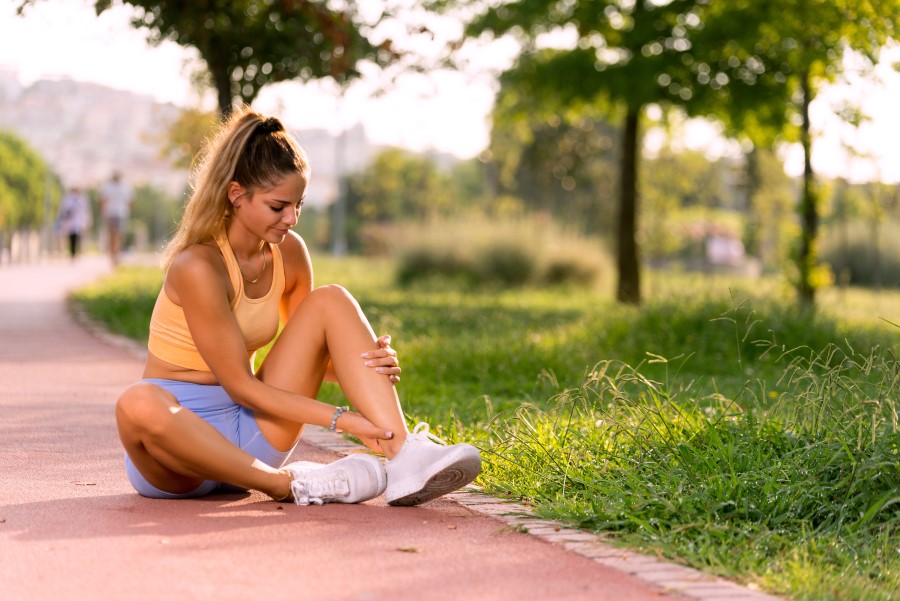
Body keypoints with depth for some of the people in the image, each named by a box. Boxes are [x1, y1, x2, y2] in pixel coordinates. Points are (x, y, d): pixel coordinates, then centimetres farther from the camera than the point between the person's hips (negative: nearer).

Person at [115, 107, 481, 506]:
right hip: (180, 433, -6)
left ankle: (405, 458, -26)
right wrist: (342, 420, -24)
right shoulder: (198, 267, -20)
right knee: (139, 404, -42)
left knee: (331, 301, -9)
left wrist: (368, 362, -12)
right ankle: (290, 484, -26)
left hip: (248, 434, 6)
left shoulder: (289, 253, 0)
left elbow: (309, 352, 10)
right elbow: (240, 385, -20)